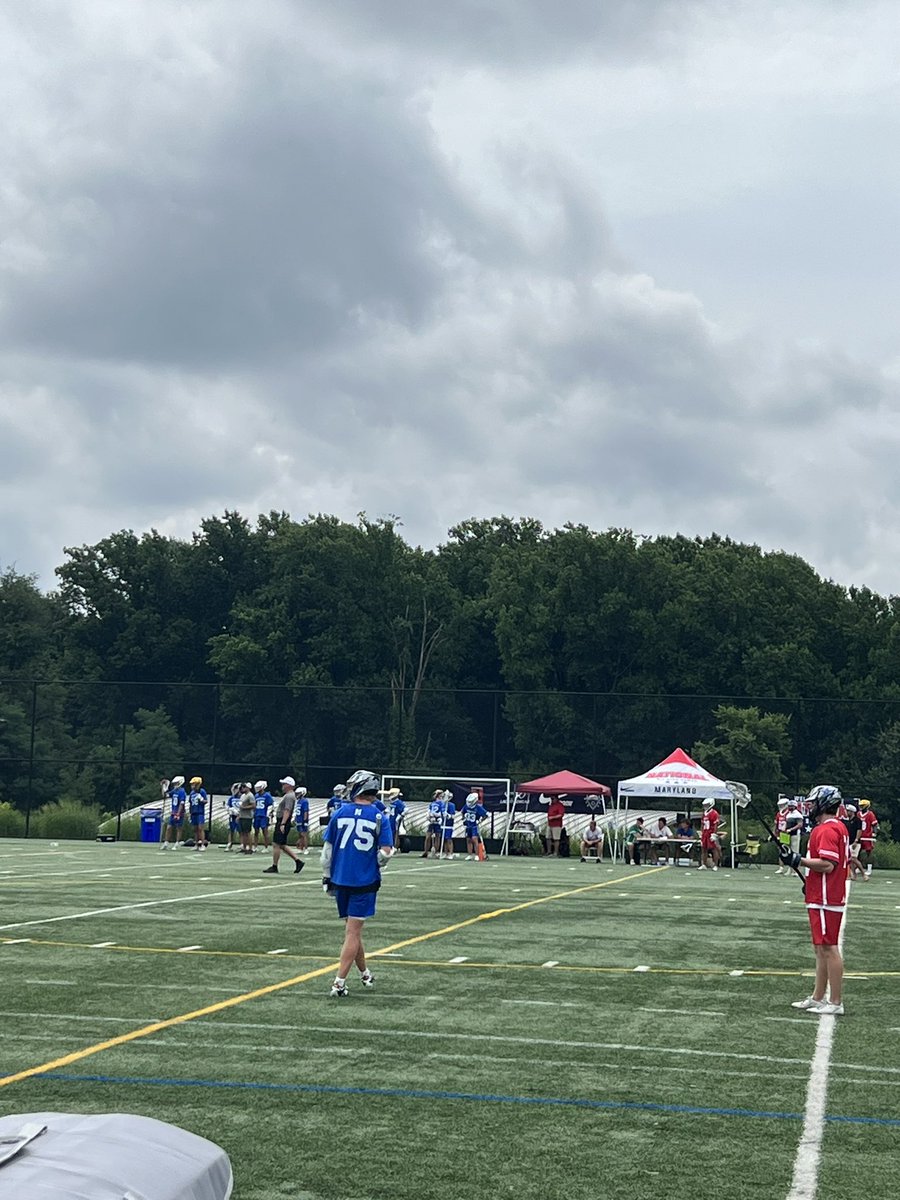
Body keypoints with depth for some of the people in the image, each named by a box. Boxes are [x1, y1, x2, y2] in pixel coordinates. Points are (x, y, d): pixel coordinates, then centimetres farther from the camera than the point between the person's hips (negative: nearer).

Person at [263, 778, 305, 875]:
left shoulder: (289, 796, -15)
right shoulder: (288, 795, 18)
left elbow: (287, 811, -24)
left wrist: (282, 824, -30)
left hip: (283, 822, -11)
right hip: (281, 822, 11)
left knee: (276, 844, -6)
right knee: (282, 845, 12)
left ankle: (274, 867, -1)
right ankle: (298, 860, 10)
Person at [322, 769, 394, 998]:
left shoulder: (340, 813, -1)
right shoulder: (379, 818, -5)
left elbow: (327, 848, 1)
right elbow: (385, 853, -10)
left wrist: (326, 877, 11)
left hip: (340, 881, 2)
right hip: (365, 882, -2)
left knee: (352, 930, 18)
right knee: (353, 933, 0)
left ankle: (365, 974, 32)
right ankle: (339, 983, -7)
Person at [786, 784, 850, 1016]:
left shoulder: (826, 830, -17)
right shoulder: (839, 828, 16)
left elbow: (827, 864, -25)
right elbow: (844, 861, 22)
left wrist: (798, 860, -20)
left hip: (825, 901, -11)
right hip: (826, 898, 11)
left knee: (829, 949, -7)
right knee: (821, 949, 16)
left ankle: (835, 1003, -4)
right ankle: (818, 998, 23)